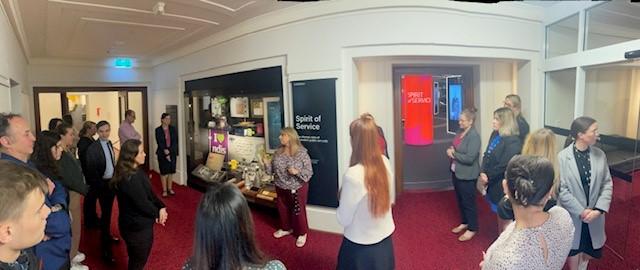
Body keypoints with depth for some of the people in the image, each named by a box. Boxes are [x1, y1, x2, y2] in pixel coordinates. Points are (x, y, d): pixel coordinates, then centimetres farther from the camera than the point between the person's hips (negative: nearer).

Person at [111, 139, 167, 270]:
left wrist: (161, 207, -11)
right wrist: (158, 213, -7)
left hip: (137, 225, 9)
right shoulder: (129, 179, -30)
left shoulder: (135, 171, 2)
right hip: (137, 228, -9)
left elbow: (149, 193, 4)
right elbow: (143, 204, -24)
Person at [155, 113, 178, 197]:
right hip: (162, 154, -2)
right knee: (163, 172, 2)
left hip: (172, 152, 2)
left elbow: (175, 141, -1)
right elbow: (159, 142, -8)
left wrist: (169, 150, -11)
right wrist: (165, 151, -14)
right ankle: (164, 190, 9)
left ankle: (170, 189, 18)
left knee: (171, 171, 7)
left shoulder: (173, 129, 4)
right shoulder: (158, 130, -3)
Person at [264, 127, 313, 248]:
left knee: (298, 211, 8)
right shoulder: (278, 152, 1)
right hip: (281, 188, 6)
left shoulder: (302, 153, -16)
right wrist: (267, 163, -13)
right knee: (283, 209, 20)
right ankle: (285, 228, 44)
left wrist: (297, 172, -32)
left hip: (297, 188, -5)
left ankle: (302, 234, 28)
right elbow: (273, 169, 6)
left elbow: (309, 171, -16)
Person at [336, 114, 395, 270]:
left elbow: (343, 220, -18)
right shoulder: (385, 162, -10)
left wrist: (342, 197, -1)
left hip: (361, 245, -5)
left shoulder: (353, 175, -29)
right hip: (385, 239, 5)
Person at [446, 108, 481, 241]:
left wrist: (454, 154, -17)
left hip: (467, 175, -8)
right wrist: (451, 150, -5)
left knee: (468, 202, 6)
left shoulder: (474, 136, -21)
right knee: (460, 200, 20)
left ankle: (472, 228, 22)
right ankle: (464, 223, 38)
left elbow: (469, 158, -27)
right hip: (456, 172, 8)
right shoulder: (461, 132, 5)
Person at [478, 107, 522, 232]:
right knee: (498, 212, 21)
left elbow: (505, 165, -22)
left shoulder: (513, 141, -20)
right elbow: (487, 155, 5)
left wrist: (488, 177, -13)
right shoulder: (495, 134, 5)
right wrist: (483, 172, -8)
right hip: (493, 183, 8)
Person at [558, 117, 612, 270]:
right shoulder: (563, 157, -16)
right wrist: (581, 211, -16)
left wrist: (599, 210, -11)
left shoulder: (600, 155, -3)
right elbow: (561, 189, -15)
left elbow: (607, 184, -1)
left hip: (594, 216, 4)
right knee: (574, 255, 13)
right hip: (573, 217, -4)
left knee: (590, 254, 18)